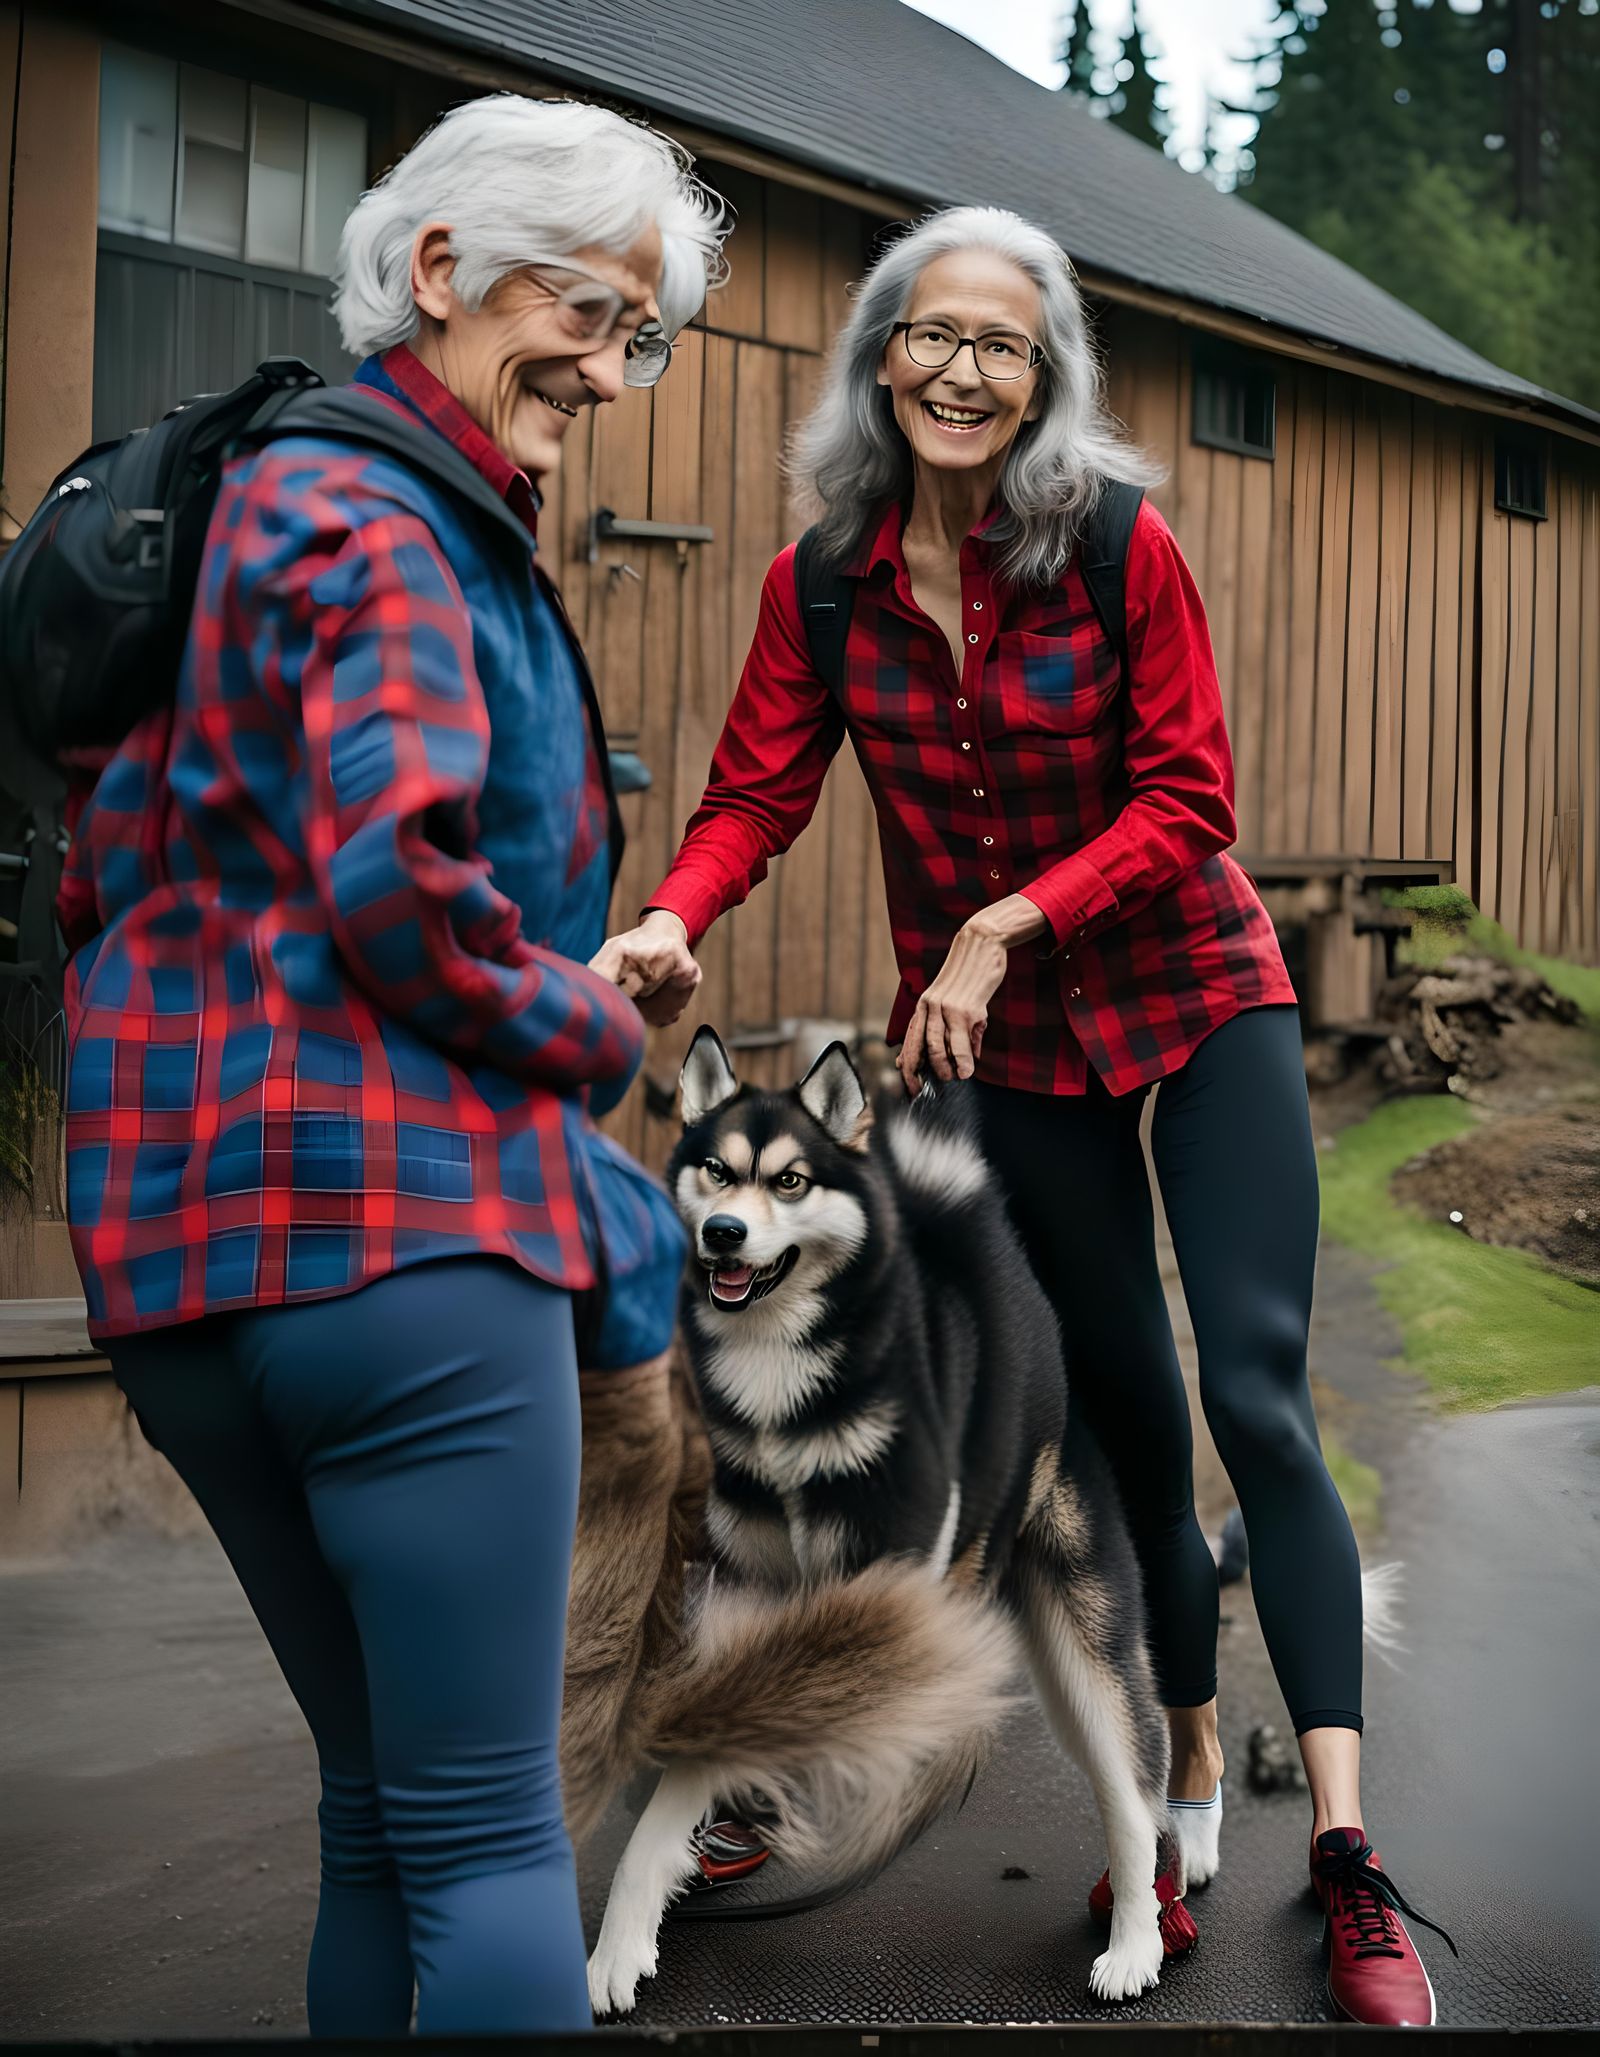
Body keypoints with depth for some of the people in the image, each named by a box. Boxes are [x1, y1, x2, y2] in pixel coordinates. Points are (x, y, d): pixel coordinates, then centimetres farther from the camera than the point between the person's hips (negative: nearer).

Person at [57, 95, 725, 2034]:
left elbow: (111, 869, 21)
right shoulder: (377, 518, -8)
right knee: (493, 1836, -3)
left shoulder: (274, 494, 21)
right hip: (396, 1220, -10)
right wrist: (601, 1033, -5)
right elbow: (402, 883, -21)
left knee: (384, 1804, 18)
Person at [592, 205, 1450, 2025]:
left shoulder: (1121, 547, -14)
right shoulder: (825, 582, -5)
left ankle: (1344, 1853, -8)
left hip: (1194, 1000, -3)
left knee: (1258, 1396, -11)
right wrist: (670, 921, -28)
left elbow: (1186, 800, -14)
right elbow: (756, 793, -8)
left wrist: (1011, 922, -24)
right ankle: (1190, 1765, 28)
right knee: (1123, 1402, 11)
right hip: (1001, 1047, 3)